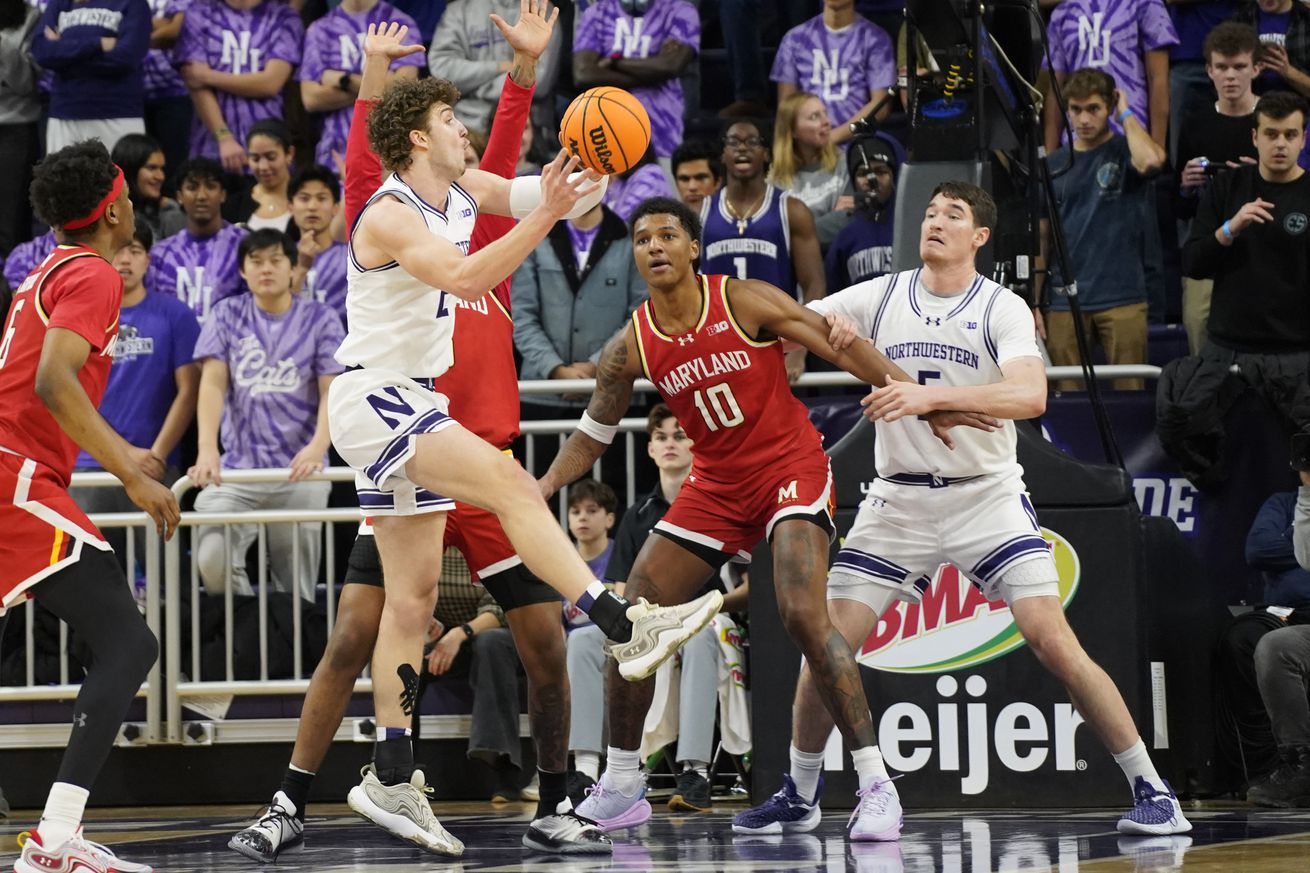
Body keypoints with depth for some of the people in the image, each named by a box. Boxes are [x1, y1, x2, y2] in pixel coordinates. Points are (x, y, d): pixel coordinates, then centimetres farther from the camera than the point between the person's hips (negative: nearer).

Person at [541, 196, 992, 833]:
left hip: (791, 468, -5)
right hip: (716, 486, 5)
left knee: (803, 616, -24)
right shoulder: (631, 347, -3)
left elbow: (839, 347, -9)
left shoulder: (746, 302, -14)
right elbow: (594, 433, 9)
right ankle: (620, 786, 14)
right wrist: (543, 486, -7)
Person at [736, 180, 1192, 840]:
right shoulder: (878, 299, 4)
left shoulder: (1003, 310, -6)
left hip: (987, 496, -3)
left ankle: (1150, 791, -7)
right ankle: (799, 798, 17)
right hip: (898, 502, 3)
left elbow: (1030, 396, -23)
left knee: (1055, 644, -15)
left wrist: (931, 394, -35)